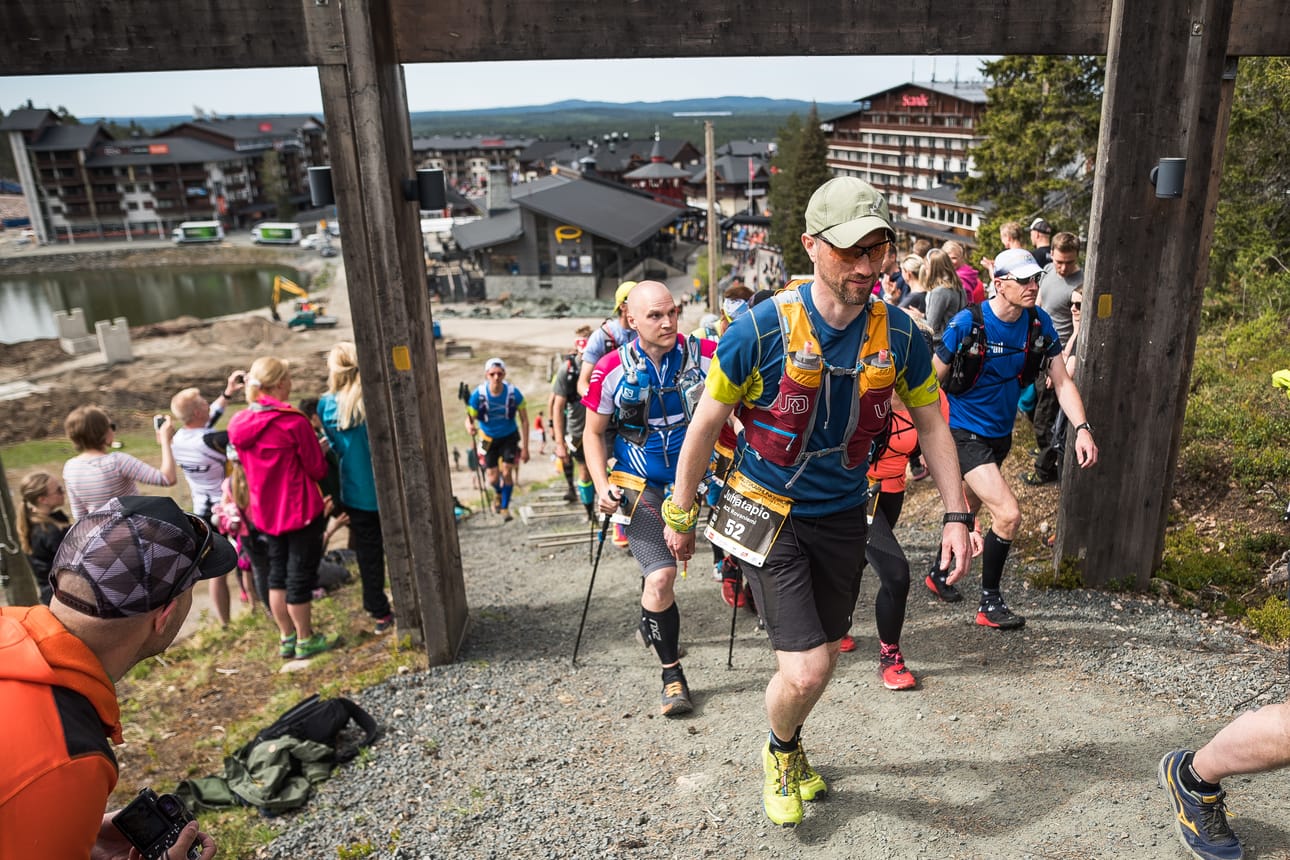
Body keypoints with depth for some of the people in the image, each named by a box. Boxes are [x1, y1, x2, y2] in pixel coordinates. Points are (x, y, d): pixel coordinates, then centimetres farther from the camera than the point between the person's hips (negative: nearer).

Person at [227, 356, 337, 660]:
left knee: (277, 573, 18)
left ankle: (286, 638, 28)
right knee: (300, 574, 6)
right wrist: (320, 450, 8)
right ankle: (306, 640, 18)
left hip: (265, 512, 6)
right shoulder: (294, 422, -19)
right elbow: (317, 470, -13)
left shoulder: (238, 424, 0)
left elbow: (245, 464, 13)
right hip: (300, 510, -6)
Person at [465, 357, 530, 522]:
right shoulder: (478, 395, -22)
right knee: (492, 479, 2)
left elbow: (524, 421, -12)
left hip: (509, 437, -1)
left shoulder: (514, 393, -21)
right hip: (489, 439, 1)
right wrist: (470, 428, -42)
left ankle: (505, 507, 8)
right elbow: (469, 418, -16)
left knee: (507, 472, -14)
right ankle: (499, 494, 38)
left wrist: (525, 448, -13)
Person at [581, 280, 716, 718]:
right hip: (642, 485, -2)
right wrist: (602, 487, -10)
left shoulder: (704, 355, -10)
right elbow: (593, 433, 2)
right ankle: (672, 673, 5)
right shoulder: (613, 369, -10)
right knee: (661, 577, -16)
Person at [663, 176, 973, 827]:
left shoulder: (898, 334, -10)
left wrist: (955, 514, 1)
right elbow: (705, 425, -10)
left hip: (842, 514, 4)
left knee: (825, 656, 18)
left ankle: (790, 749, 50)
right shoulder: (762, 329, -21)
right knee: (805, 671, -10)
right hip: (768, 512, -4)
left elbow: (931, 424, 5)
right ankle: (778, 753, 27)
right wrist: (680, 515, -2)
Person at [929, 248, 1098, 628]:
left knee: (969, 507, 22)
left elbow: (1061, 380, -2)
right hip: (965, 434, -6)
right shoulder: (967, 323, -20)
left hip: (1001, 433, 6)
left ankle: (939, 574, 45)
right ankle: (989, 603, 3)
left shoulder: (1039, 323, -5)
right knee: (1008, 515, -15)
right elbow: (932, 381, -12)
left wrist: (1082, 428, -16)